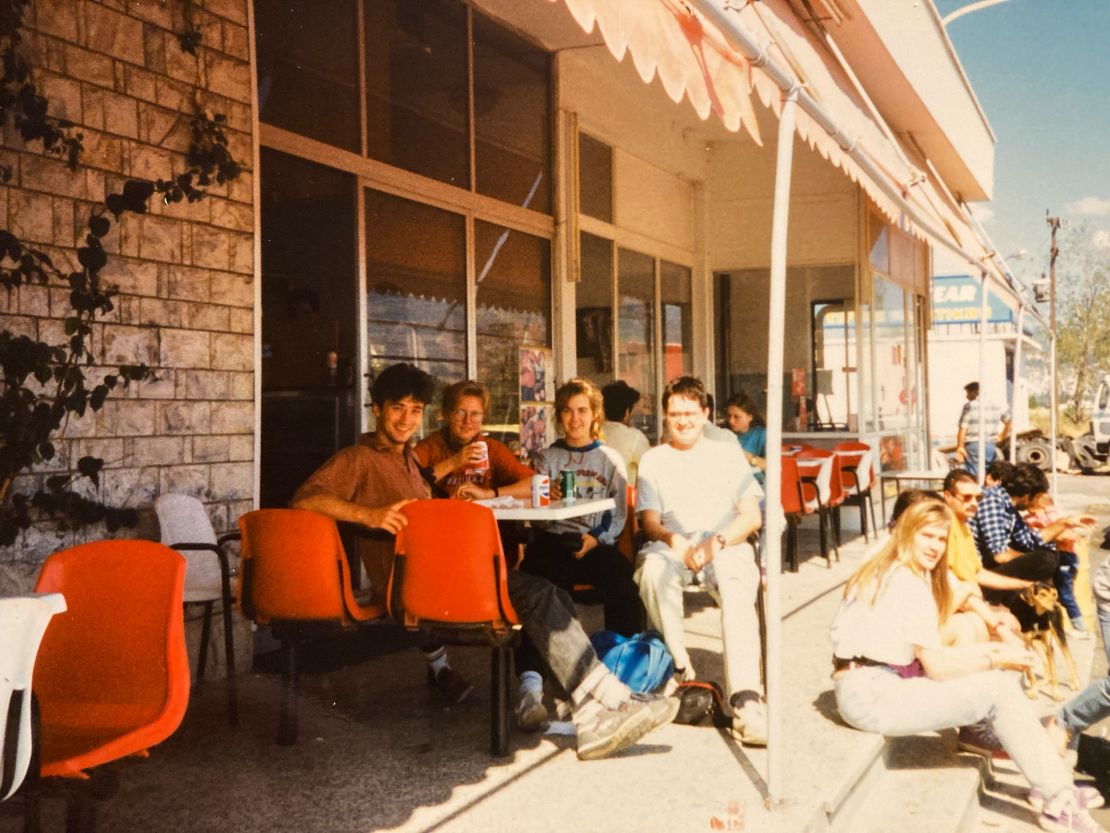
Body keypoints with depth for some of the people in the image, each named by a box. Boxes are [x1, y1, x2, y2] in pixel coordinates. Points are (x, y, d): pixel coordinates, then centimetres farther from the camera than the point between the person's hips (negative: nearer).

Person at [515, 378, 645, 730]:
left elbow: (618, 515, 7)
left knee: (622, 582, -33)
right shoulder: (548, 458, 20)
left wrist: (595, 540, -12)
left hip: (597, 543, 0)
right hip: (553, 539, 0)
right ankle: (530, 685, -44)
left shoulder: (611, 460, 17)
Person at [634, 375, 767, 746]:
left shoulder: (727, 453, 18)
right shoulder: (653, 460, 19)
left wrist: (717, 542, -14)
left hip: (725, 544, 0)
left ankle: (745, 701, -44)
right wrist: (674, 541, -18)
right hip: (672, 545, 1)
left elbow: (751, 516, 7)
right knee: (653, 569, -37)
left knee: (737, 587, -36)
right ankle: (679, 668, -21)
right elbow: (649, 521, 7)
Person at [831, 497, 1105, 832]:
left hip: (873, 685, 10)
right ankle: (1058, 803, 0)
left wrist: (985, 650, 6)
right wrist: (994, 660, -2)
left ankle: (1052, 784, 13)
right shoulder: (908, 584, -16)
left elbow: (925, 653, 13)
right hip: (871, 695, -10)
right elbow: (938, 666, -15)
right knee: (1000, 689, -8)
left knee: (996, 681, 10)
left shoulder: (890, 573, 15)